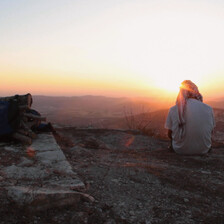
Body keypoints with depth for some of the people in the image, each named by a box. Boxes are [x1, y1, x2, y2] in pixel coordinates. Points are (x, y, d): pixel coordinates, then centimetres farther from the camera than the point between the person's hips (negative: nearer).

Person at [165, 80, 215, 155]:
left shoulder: (173, 110, -12)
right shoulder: (209, 109, -9)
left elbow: (170, 135, -1)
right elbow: (211, 131, 6)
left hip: (180, 150, -1)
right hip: (203, 150, 1)